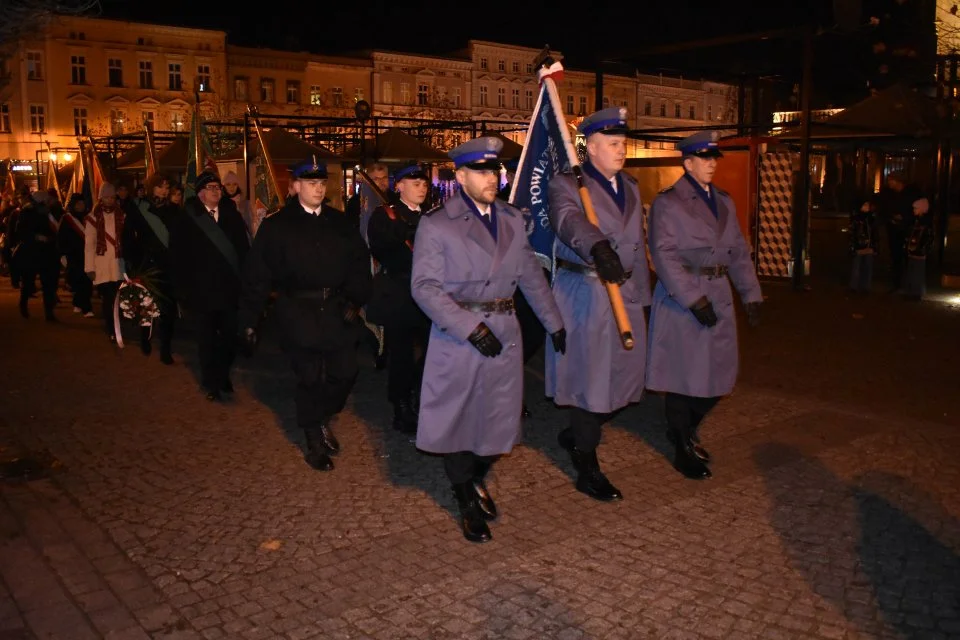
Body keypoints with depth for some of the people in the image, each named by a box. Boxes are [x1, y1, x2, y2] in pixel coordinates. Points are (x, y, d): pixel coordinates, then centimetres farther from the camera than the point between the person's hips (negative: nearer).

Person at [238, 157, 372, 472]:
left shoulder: (340, 222, 8)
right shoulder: (276, 225, -2)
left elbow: (360, 262, 7)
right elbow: (257, 275, -4)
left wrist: (356, 299, -8)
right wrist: (249, 321, -7)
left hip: (338, 310, 3)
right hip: (299, 313, -3)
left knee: (345, 373, 4)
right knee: (310, 378, 3)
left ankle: (322, 420, 33)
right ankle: (315, 440, 23)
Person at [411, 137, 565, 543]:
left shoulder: (512, 219, 9)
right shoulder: (436, 225, -7)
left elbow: (532, 275, 16)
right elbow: (425, 286, -13)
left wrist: (554, 322, 15)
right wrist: (471, 327, -20)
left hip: (505, 335, 5)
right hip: (457, 336, -4)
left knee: (498, 417, 11)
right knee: (457, 420, 6)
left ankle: (477, 480, 39)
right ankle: (468, 502, 27)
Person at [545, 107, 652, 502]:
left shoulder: (630, 188, 15)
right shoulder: (567, 185, -8)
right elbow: (570, 219, -31)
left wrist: (642, 297, 18)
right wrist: (599, 247, -51)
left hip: (625, 294, 7)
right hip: (584, 295, -7)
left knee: (623, 378, 11)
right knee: (588, 379, 0)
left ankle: (575, 436, 36)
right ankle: (588, 470, 16)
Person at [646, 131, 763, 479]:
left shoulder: (724, 201, 14)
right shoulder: (668, 202, -6)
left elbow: (739, 251, 15)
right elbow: (665, 255, -15)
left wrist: (751, 294, 5)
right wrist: (693, 299, -21)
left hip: (718, 298, 7)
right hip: (681, 300, -6)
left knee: (719, 375, 10)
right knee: (684, 376, 1)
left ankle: (684, 430, 33)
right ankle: (684, 448, 18)